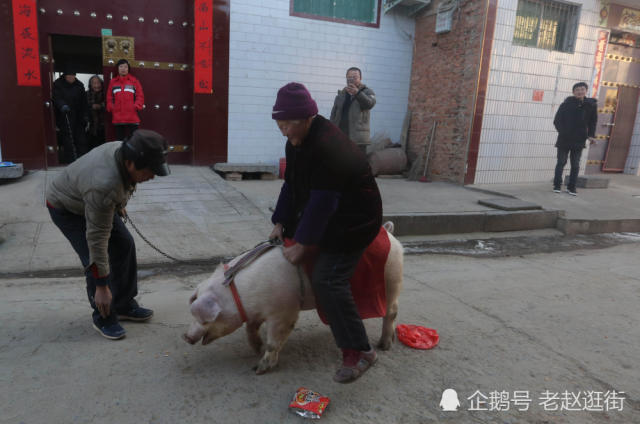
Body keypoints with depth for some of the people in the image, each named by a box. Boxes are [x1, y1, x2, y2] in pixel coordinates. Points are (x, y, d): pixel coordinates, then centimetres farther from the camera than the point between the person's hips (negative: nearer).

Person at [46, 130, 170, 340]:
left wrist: (119, 206, 19)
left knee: (124, 245, 5)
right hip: (66, 208, -8)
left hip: (90, 201, 8)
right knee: (95, 260, -15)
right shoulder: (104, 186, -42)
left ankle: (124, 306, 18)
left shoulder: (124, 150, -20)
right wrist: (101, 287, -31)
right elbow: (96, 238, -37)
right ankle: (103, 318, 5)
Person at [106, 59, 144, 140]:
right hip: (117, 119, 3)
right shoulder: (113, 82, 13)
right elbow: (109, 98, 13)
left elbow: (140, 96, 2)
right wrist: (111, 108, 0)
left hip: (132, 119, -3)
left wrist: (136, 107, -10)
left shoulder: (134, 80, 6)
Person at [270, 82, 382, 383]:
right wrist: (280, 223, 1)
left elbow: (322, 202, -30)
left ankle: (359, 351, -8)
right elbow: (291, 185, 8)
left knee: (328, 279, -20)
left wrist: (302, 245, -25)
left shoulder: (330, 146, -29)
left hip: (353, 220, -10)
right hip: (323, 215, 10)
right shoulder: (296, 142, 3)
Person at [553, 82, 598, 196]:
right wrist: (562, 131, -20)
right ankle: (557, 185, 12)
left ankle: (571, 187, 16)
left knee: (575, 165, 7)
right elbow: (557, 120, -6)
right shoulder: (566, 104, -6)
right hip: (564, 139, -2)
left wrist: (591, 135, -2)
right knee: (561, 162, 3)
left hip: (579, 140, 2)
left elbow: (593, 121, 10)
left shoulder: (591, 105, 1)